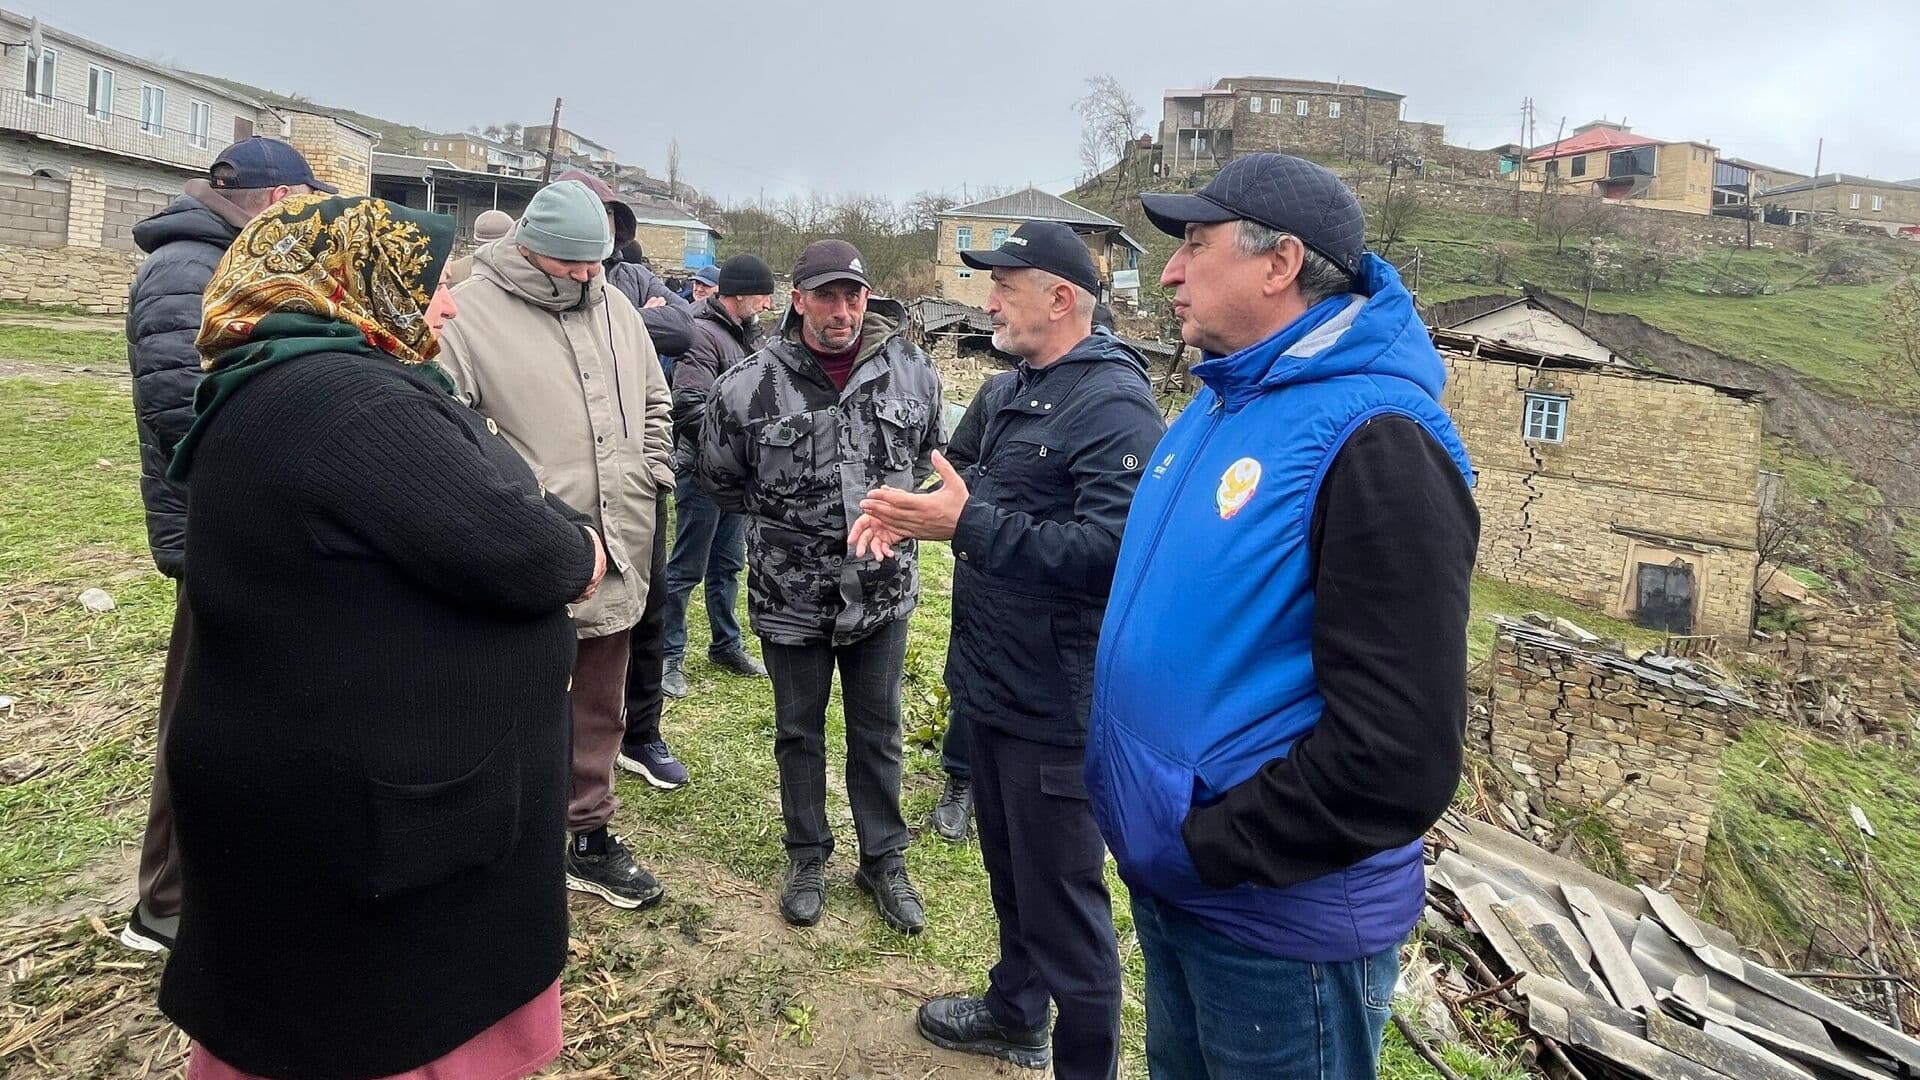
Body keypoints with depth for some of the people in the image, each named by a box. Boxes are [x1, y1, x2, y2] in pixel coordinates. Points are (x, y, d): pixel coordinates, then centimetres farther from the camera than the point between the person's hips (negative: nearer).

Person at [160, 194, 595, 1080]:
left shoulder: (272, 392, 11)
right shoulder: (347, 399, -25)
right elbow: (508, 548, -28)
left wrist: (548, 539, -1)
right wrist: (577, 551, -7)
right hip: (387, 815, -10)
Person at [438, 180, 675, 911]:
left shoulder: (615, 308, 10)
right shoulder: (472, 311, -10)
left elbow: (654, 401, 20)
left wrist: (650, 482, 11)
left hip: (618, 554, 6)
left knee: (601, 706, 18)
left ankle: (588, 837, 35)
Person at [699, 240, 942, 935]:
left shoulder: (912, 373, -5)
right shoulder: (750, 385, -11)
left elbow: (929, 457, 14)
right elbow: (721, 479, 4)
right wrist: (783, 519, 2)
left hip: (882, 589, 1)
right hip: (790, 593, -1)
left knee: (877, 733, 14)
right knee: (799, 732, 15)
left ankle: (884, 859, 32)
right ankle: (807, 857, 35)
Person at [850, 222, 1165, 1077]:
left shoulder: (1115, 405, -19)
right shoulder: (1004, 392, 11)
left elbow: (1111, 549, -30)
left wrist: (966, 524, -32)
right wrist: (910, 512, 0)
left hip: (1055, 703, -9)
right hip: (989, 683, 10)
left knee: (1062, 898, 4)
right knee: (1009, 868, 26)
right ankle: (1013, 1011, 47)